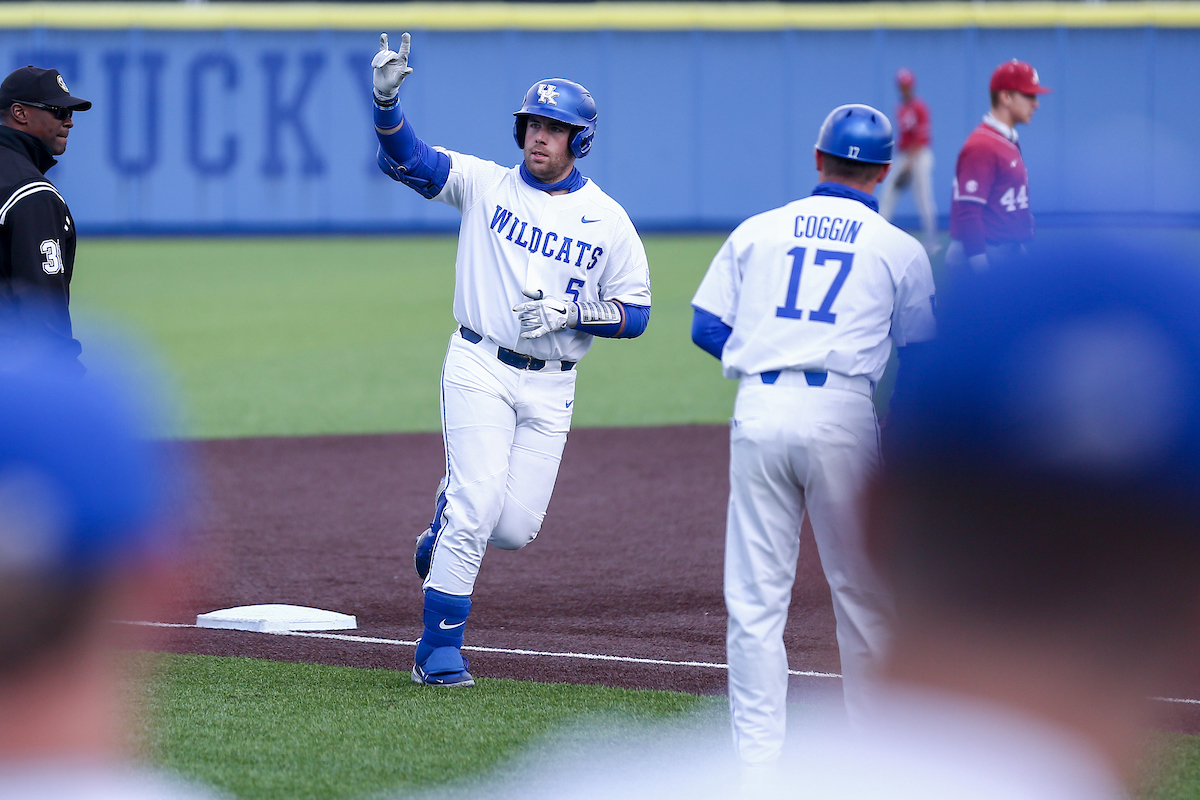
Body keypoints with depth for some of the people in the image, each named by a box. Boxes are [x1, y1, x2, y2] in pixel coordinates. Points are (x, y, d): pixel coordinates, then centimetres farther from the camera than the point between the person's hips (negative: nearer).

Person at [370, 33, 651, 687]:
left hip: (551, 387, 2)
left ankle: (447, 526, 35)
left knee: (517, 526, -1)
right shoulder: (486, 184, 2)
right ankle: (439, 651, -4)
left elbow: (636, 313, 3)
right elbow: (404, 158, -10)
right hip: (480, 369, -2)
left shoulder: (608, 221, 4)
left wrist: (572, 313, -15)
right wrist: (386, 99, -29)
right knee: (476, 505, -14)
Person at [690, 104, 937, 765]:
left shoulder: (756, 231, 13)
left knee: (755, 598, 3)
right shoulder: (900, 249, 9)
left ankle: (756, 755, -1)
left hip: (759, 412, 1)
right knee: (862, 592, 9)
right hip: (843, 415, -1)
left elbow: (706, 327, 11)